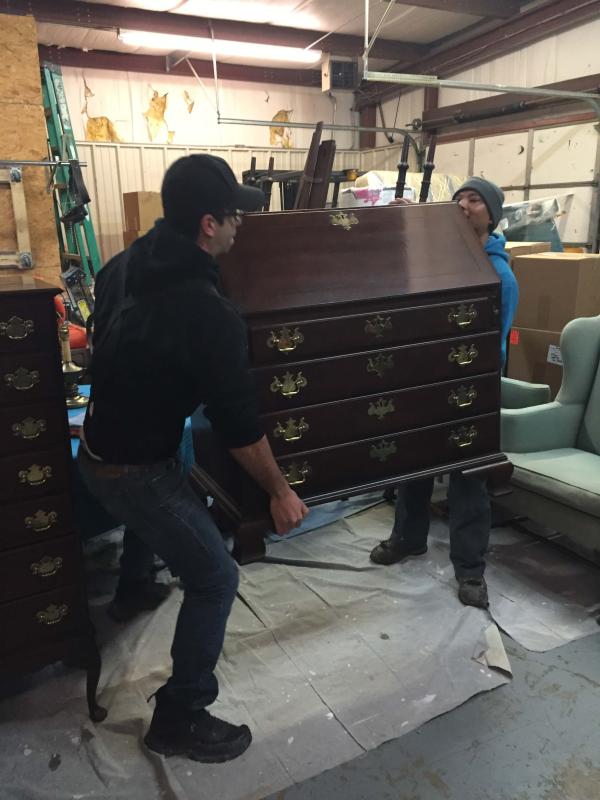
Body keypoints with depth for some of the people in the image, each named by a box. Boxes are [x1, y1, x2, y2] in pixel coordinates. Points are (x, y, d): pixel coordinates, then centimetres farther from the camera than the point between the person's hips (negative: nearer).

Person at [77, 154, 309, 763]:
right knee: (214, 579, 2)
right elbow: (238, 422, -22)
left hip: (97, 447, 9)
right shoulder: (208, 312, -28)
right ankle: (179, 719, 16)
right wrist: (280, 491, -9)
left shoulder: (124, 265, -1)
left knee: (154, 518, 36)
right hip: (134, 468, -9)